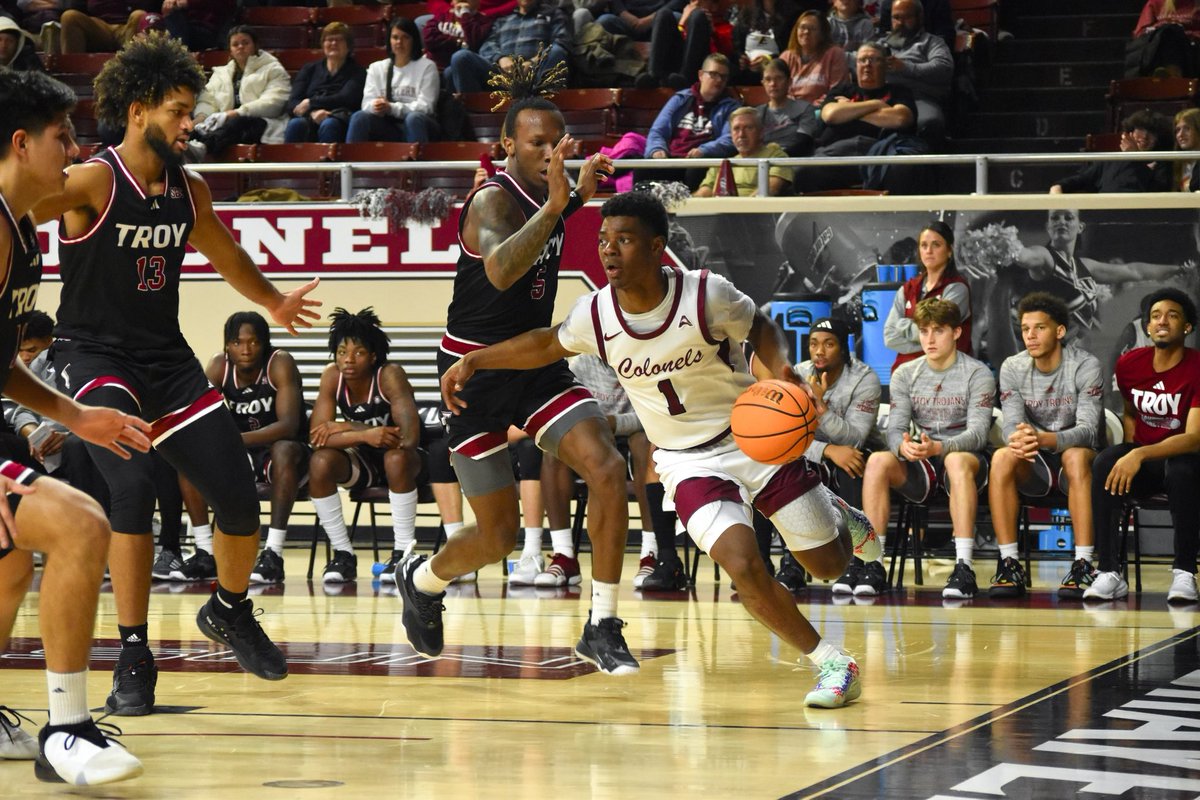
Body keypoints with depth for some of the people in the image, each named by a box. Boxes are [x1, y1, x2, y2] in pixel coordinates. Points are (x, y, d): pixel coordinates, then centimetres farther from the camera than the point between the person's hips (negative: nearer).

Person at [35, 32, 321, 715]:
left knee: (240, 499, 1)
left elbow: (225, 253, 27)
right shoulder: (93, 181, -14)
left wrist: (274, 302, 41)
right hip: (97, 357, -6)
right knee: (135, 486, -28)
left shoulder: (190, 191, 6)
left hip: (168, 358, 6)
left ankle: (230, 611, 32)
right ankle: (134, 657, -16)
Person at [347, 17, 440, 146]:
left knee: (414, 118, -37)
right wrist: (376, 107, -20)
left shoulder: (427, 67, 5)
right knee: (360, 117, -26)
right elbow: (367, 104, 6)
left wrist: (392, 108, -19)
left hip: (416, 126, -3)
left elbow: (425, 107, -5)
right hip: (387, 127, 3)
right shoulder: (377, 68, 16)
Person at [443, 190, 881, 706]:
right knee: (743, 566, -24)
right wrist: (473, 361, 3)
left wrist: (781, 367, -22)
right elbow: (547, 344, 9)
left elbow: (760, 328, -2)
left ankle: (840, 517, 47)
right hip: (688, 463, 1)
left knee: (830, 565, 7)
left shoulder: (707, 295, -21)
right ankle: (832, 664, -5)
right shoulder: (595, 315, -13)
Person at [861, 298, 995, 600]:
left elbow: (978, 433, -14)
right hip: (921, 468, 3)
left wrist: (938, 447, -34)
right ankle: (872, 564, -28)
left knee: (957, 461, -40)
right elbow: (895, 429, 0)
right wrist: (904, 446, -27)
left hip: (965, 458, -3)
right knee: (878, 461, -28)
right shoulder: (905, 375, 8)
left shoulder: (977, 374, -3)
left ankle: (964, 568, -45)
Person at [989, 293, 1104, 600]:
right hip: (1035, 469, 3)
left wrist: (1043, 439, -42)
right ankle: (1009, 565, -29)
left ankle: (1084, 565, -39)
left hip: (1077, 461, -3)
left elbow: (1088, 430, -22)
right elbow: (1012, 425, -10)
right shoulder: (1012, 368, 0)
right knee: (1001, 457, -29)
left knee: (1076, 456, -37)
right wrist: (1017, 441, -37)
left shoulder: (1085, 366, -11)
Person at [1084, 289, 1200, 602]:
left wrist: (1140, 455, -36)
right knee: (1104, 464, -29)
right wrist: (1129, 453, 5)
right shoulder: (1129, 364, 2)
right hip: (1142, 462, 4)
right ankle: (1109, 573, -31)